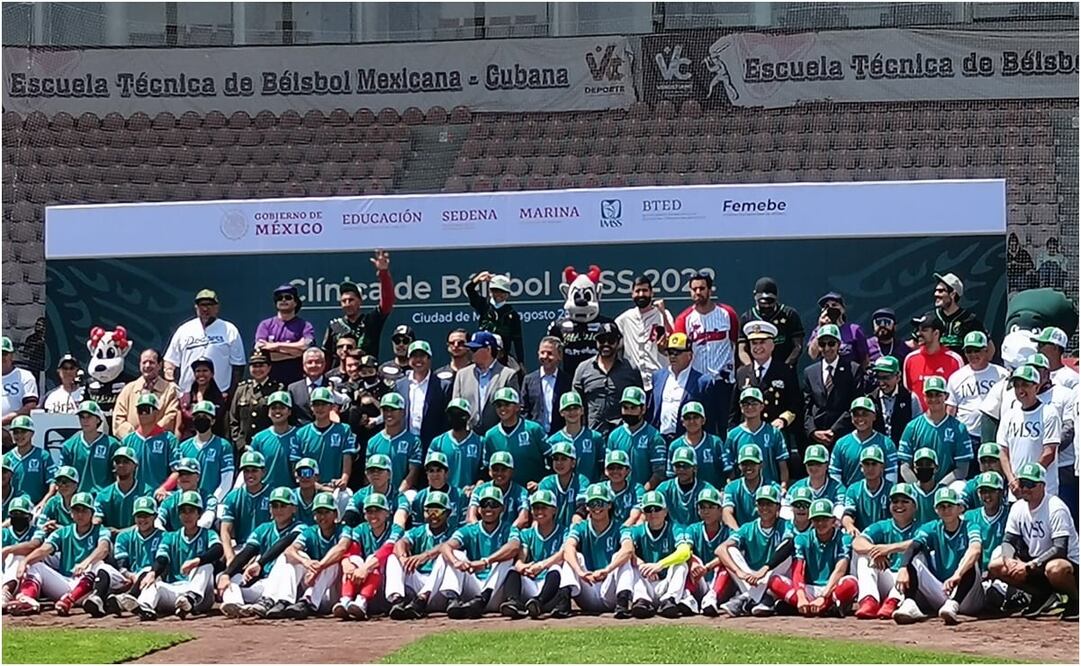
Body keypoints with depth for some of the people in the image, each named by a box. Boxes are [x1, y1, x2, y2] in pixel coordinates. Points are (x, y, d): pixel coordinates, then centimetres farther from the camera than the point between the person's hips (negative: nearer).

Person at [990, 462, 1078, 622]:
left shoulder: (1055, 508, -20)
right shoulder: (1018, 508, 1)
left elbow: (1060, 549, -26)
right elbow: (1008, 541, 5)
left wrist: (1029, 566, -31)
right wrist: (1009, 559, -18)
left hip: (1070, 562, -7)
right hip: (1034, 563, 7)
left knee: (1055, 569, -42)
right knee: (996, 566, -9)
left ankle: (1075, 600, -9)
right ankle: (1041, 595, 6)